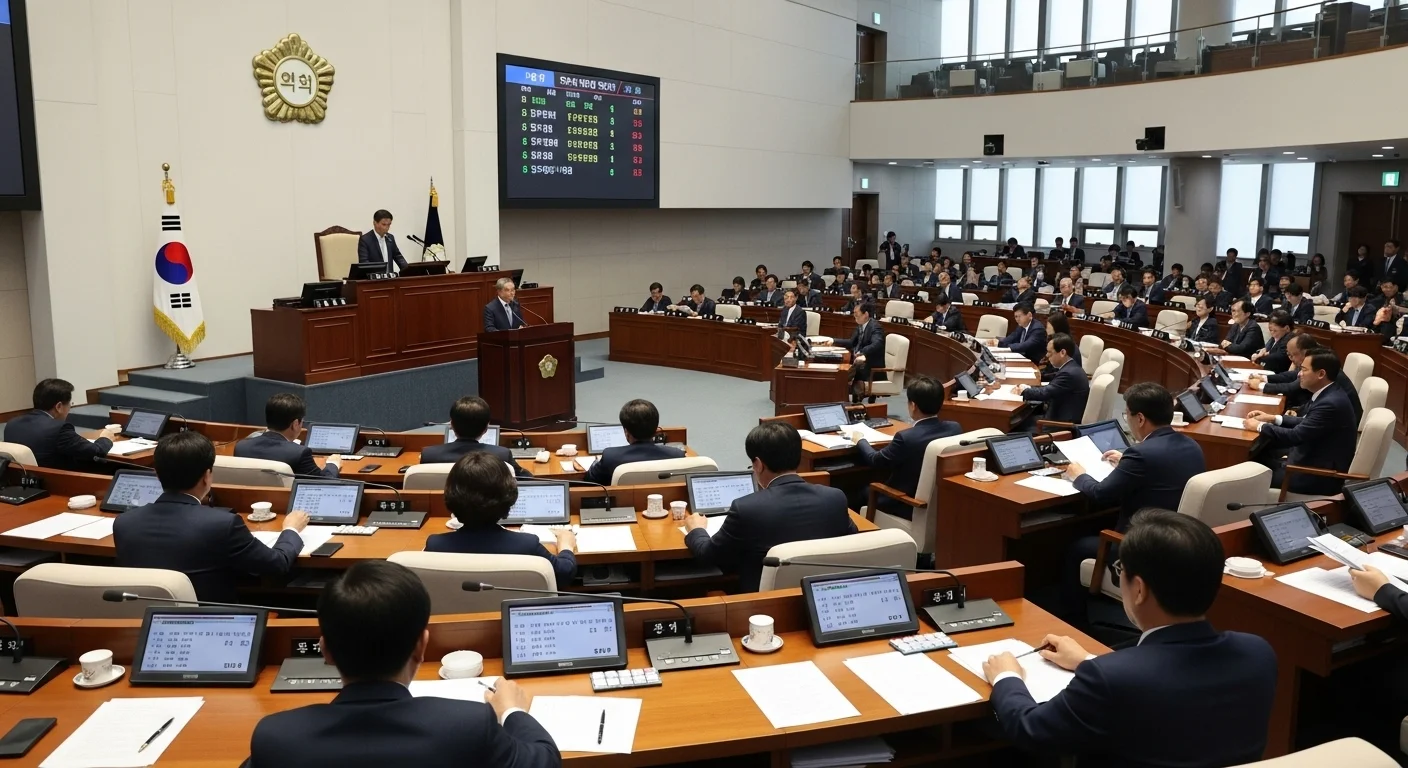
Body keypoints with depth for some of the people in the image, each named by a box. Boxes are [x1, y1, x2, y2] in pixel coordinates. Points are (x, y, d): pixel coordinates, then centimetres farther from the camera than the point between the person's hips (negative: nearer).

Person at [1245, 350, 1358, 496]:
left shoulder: (1330, 403, -26)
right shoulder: (1328, 395, 3)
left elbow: (1295, 436, -25)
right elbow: (1305, 423, 16)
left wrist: (1259, 426, -12)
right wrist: (1273, 418, 7)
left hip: (1321, 475, -9)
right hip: (1314, 458, 9)